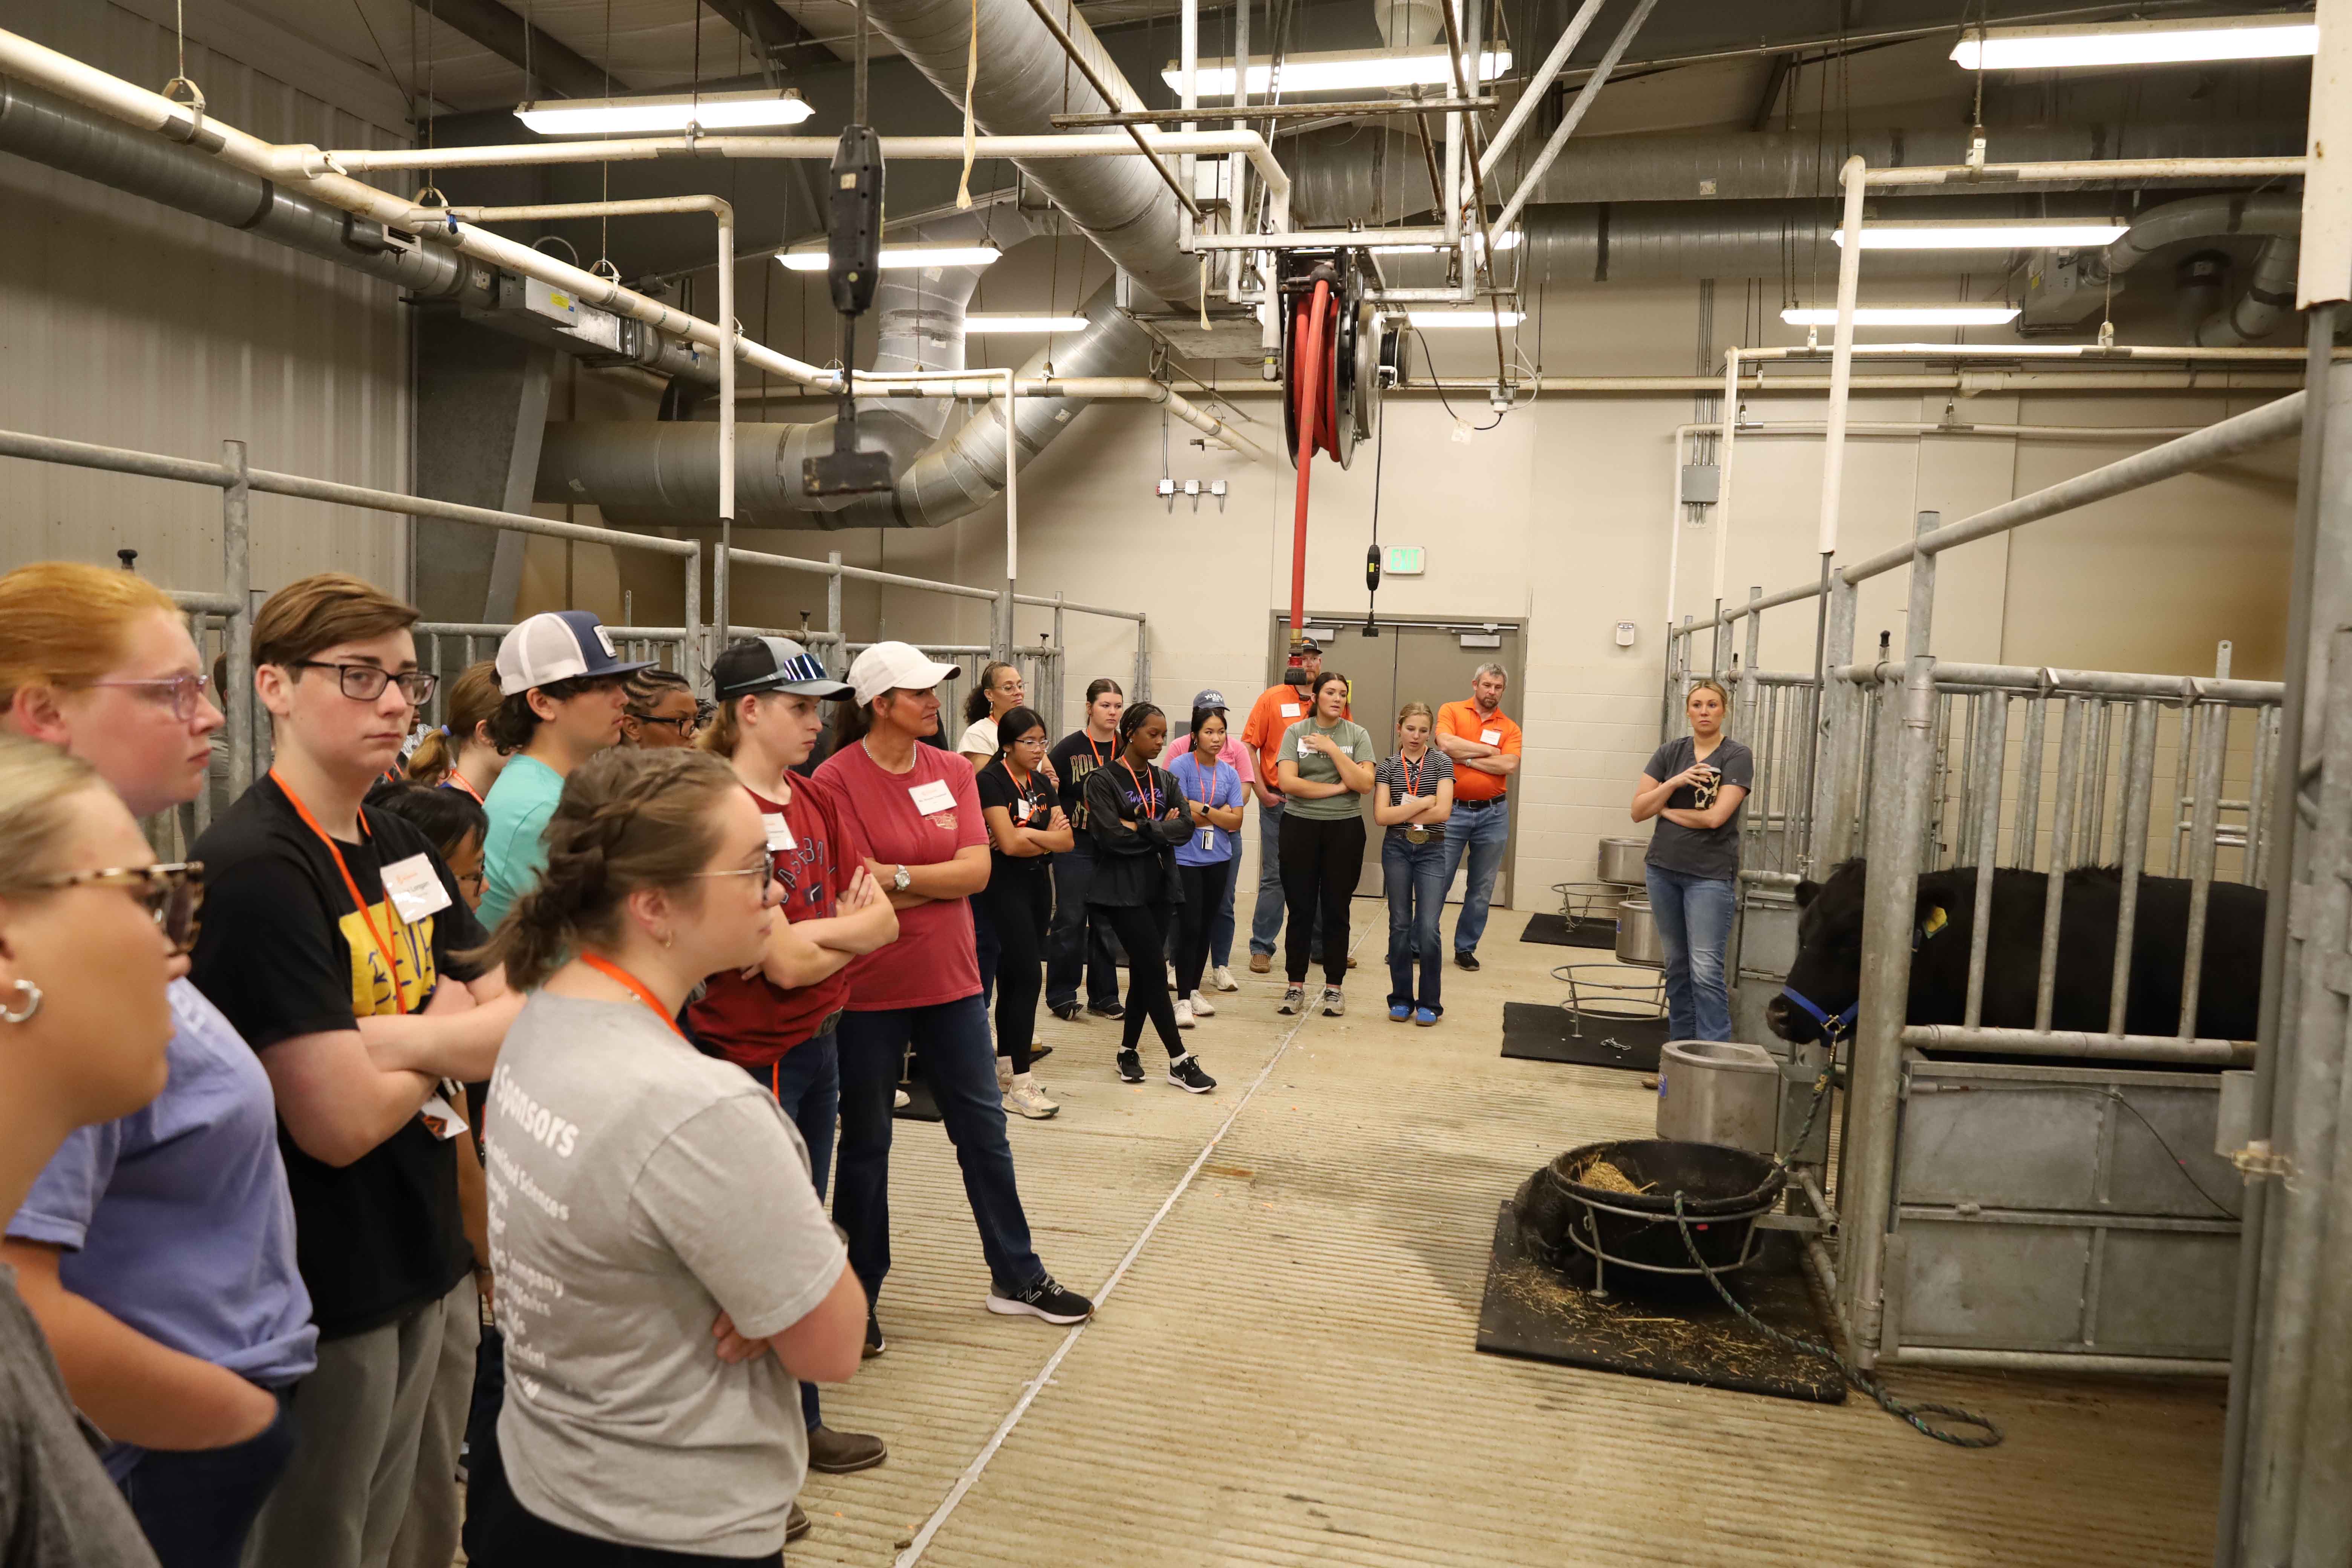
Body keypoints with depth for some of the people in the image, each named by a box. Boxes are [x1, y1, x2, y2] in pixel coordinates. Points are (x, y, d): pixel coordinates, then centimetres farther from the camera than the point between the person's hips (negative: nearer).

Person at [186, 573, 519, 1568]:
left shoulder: (403, 847, 6)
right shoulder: (254, 867, -19)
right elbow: (343, 1121, -24)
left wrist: (398, 1036, -18)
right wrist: (450, 1039, -6)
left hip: (433, 1272, 8)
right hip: (328, 1308, -7)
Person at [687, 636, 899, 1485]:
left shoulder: (818, 801, 7)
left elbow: (882, 919, 3)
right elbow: (786, 963, -22)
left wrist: (810, 936, -13)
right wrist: (841, 926, -6)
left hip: (819, 1041, 8)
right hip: (751, 1054, -8)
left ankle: (799, 1423, 34)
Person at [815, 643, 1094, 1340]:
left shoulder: (952, 770, 2)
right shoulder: (837, 779, -12)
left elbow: (977, 868, -8)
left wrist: (898, 876, -18)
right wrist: (941, 880, -13)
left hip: (951, 981, 5)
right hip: (870, 990, -5)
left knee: (983, 1129, 14)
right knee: (866, 1143, 11)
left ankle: (1017, 1278, 28)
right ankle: (859, 1295, 28)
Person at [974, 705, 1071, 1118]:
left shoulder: (1041, 782, 12)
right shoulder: (992, 780, -10)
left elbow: (1066, 840, 3)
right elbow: (1009, 842, -19)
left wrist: (1026, 836, -12)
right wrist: (1048, 836, -4)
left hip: (1038, 884, 7)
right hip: (1005, 887, -7)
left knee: (1014, 976, 12)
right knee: (1028, 976, -12)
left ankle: (1005, 1066, 21)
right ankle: (1019, 1084, -9)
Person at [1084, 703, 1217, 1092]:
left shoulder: (1165, 780, 11)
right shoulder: (1104, 780, -6)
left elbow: (1186, 827, -4)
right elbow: (1110, 836, -18)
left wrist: (1140, 829, -16)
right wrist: (1161, 830, -9)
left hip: (1160, 888, 6)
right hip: (1123, 890, -6)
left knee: (1143, 972, 9)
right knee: (1154, 971, -7)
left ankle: (1128, 1051, 22)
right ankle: (1180, 1061, -1)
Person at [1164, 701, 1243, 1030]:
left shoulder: (1229, 773, 6)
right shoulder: (1181, 767, -8)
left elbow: (1235, 822, 0)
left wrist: (1201, 810, -12)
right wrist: (1219, 813, -8)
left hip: (1218, 860, 5)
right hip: (1186, 859, -5)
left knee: (1207, 928, 11)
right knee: (1190, 927, -8)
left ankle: (1194, 990, 23)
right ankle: (1183, 999, -3)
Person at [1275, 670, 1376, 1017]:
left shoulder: (1357, 735, 2)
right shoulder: (1296, 732, 1)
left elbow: (1364, 783, -10)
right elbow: (1287, 781, -12)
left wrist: (1333, 749, -13)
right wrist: (1337, 787, -11)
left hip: (1344, 829, 0)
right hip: (1300, 827, 0)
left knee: (1336, 911, 6)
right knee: (1300, 909, 4)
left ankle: (1334, 987, 16)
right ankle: (1296, 985, 14)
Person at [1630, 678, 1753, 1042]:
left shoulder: (1737, 757, -4)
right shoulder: (1670, 752, 8)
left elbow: (1715, 817, -15)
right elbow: (1638, 810, 4)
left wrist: (1665, 810, -3)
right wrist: (1673, 783, -10)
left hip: (1710, 874, -4)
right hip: (1664, 869, 4)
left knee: (1706, 971, -11)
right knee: (1676, 966, 11)